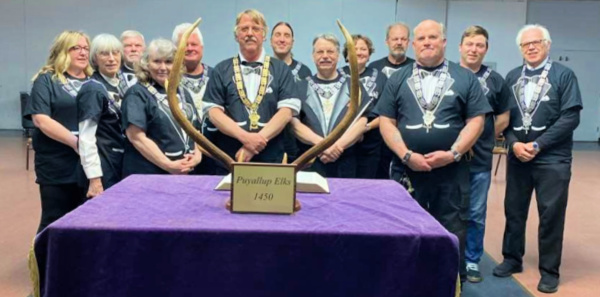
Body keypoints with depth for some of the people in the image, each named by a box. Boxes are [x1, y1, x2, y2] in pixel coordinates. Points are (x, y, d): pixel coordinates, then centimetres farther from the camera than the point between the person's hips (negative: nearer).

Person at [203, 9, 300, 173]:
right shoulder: (221, 70, 7)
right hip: (229, 158, 1)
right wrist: (245, 137, -15)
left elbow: (287, 110, -4)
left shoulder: (281, 69, 6)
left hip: (271, 158, 0)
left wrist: (259, 140, -16)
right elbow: (213, 111, -1)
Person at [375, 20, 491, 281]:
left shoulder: (465, 78, 7)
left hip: (452, 171, 0)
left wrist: (453, 153, -11)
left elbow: (475, 121, 1)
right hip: (406, 169, 1)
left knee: (452, 234, 5)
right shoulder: (398, 79, 9)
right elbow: (386, 122, 2)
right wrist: (406, 155, -10)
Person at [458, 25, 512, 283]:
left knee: (476, 214, 10)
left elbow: (503, 118, 13)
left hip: (479, 159, 2)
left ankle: (472, 261, 24)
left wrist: (483, 142, 8)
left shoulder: (495, 80, 5)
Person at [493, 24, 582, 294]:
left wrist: (538, 145, -15)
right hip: (517, 157, 4)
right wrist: (514, 143, -10)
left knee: (551, 215, 3)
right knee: (514, 210, 11)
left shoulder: (563, 75, -3)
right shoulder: (512, 77, 8)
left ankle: (549, 270, 17)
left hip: (552, 158, -3)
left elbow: (570, 117, -10)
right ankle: (512, 259, 28)